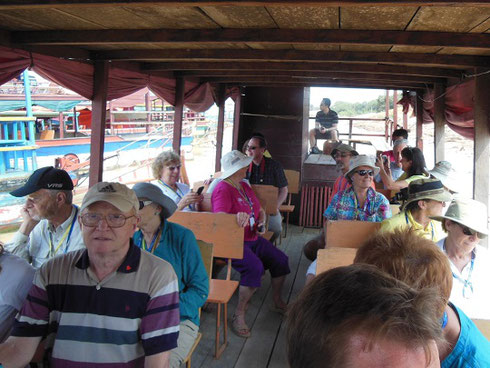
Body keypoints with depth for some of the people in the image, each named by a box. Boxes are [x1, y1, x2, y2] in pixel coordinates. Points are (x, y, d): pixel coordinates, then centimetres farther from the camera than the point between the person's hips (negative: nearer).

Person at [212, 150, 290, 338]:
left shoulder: (244, 186, 14)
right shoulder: (223, 189, -14)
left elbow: (260, 210, 23)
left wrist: (261, 222, 2)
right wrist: (238, 217, -46)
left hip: (253, 239, 9)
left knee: (280, 259, 0)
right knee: (255, 267, -31)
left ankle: (277, 302, 20)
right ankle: (239, 315, -19)